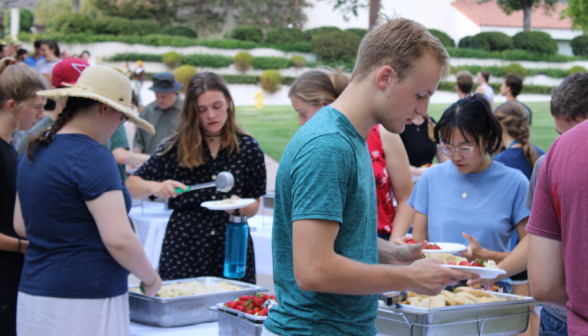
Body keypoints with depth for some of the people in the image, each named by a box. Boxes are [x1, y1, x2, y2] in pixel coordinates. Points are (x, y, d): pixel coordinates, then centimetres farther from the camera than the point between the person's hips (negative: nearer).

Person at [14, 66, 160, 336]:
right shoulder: (91, 156, -15)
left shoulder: (34, 152, 11)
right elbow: (119, 239, -21)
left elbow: (21, 226, 21)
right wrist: (150, 279, -6)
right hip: (82, 303, -8)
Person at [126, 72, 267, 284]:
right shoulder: (177, 147, 2)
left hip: (232, 247, 1)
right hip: (184, 249, 0)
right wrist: (154, 187, -17)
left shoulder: (248, 147, 3)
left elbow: (254, 207, 7)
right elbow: (131, 186, 3)